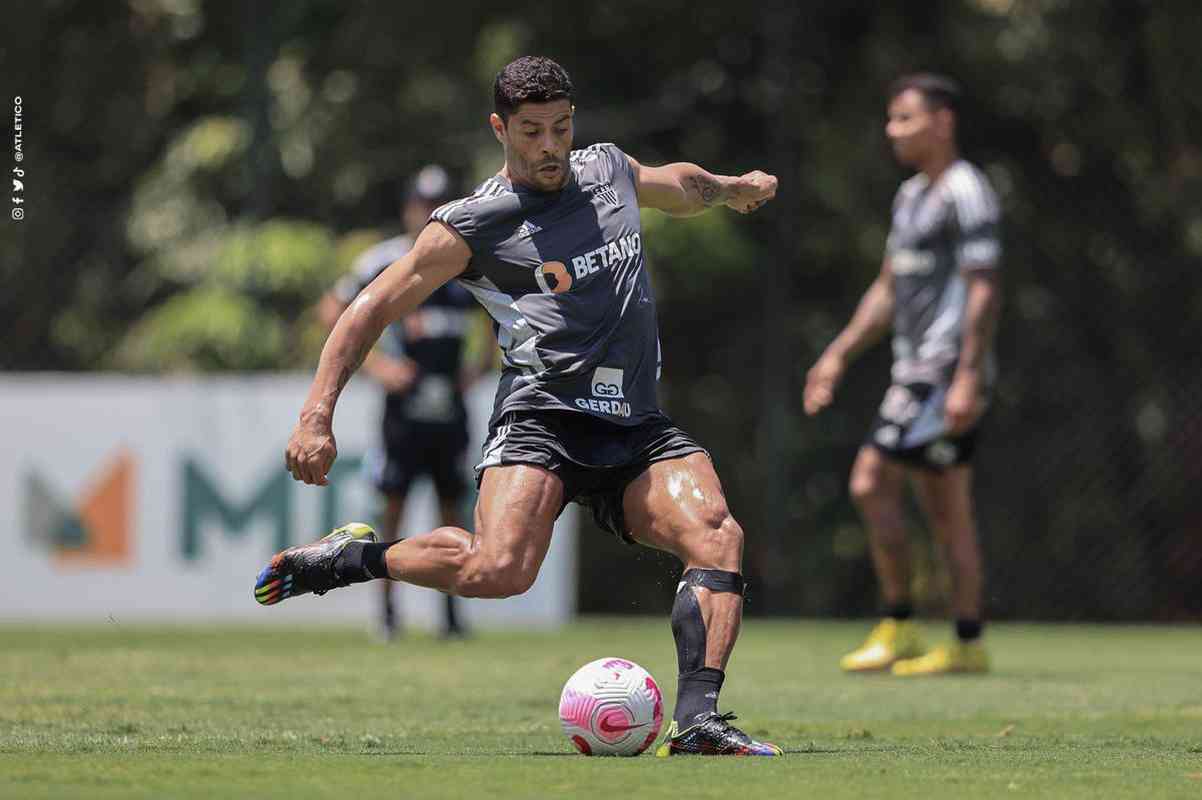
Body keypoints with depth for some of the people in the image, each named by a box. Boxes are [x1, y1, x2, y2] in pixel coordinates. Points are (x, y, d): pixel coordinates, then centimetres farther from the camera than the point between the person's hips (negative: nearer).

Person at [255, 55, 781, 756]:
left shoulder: (610, 170, 17)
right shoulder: (473, 225, 0)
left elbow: (679, 184, 42)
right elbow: (373, 310, 1)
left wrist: (734, 188, 60)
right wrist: (317, 417, -8)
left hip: (639, 431, 5)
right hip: (543, 415, -5)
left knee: (719, 536, -23)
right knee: (500, 571, -30)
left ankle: (697, 723, -28)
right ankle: (357, 556, -5)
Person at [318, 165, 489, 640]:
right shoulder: (385, 261, -4)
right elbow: (332, 311, 1)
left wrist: (482, 366, 11)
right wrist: (373, 363, -6)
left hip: (450, 403, 3)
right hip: (405, 402, -3)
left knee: (451, 507, 6)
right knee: (394, 505, -4)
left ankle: (451, 610, 12)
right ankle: (386, 608, 2)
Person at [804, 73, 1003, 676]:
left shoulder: (966, 193, -12)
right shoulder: (912, 196, 19)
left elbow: (983, 291, -18)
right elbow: (888, 290, 24)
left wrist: (968, 379, -24)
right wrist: (839, 356, 19)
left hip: (947, 373, -10)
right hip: (917, 372, 10)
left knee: (872, 485, -12)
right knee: (945, 510, 8)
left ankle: (898, 630, -7)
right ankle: (968, 644, 9)